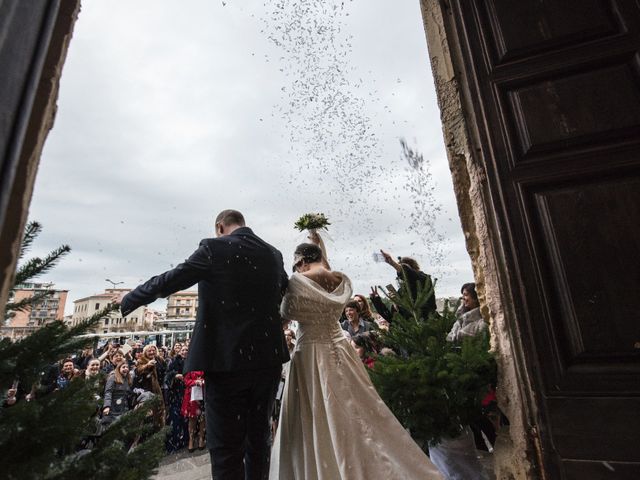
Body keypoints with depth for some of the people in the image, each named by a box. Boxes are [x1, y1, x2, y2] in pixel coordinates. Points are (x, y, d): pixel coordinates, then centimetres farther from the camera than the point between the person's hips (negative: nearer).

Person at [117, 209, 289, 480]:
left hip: (227, 358, -5)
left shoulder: (214, 247, -7)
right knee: (258, 439, 22)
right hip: (268, 358, 5)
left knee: (226, 448, 10)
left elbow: (170, 280, -3)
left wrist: (128, 300, 14)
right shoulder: (274, 254, 7)